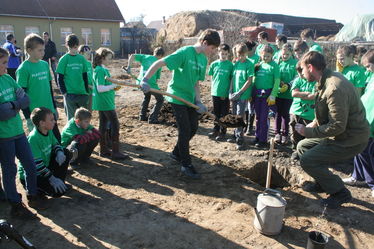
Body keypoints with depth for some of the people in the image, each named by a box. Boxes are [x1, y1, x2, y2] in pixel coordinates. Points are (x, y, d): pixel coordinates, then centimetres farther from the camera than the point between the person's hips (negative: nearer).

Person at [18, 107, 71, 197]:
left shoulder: (49, 132, -4)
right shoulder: (33, 138, -28)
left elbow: (55, 144, 11)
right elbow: (36, 164, -28)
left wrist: (60, 152, -14)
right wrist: (52, 178, -27)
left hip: (45, 167, 9)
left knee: (66, 154, -1)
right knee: (59, 191, -21)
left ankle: (60, 181, 7)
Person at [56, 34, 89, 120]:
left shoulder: (81, 58, 6)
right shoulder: (64, 59, -3)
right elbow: (60, 78, -3)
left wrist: (87, 91, 8)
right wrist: (64, 92, -10)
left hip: (82, 93, 4)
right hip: (70, 93, -3)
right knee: (71, 118, 3)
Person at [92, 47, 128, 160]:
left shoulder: (104, 69, 13)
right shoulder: (100, 70, -16)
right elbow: (100, 88, -22)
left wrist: (113, 86, 7)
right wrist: (113, 86, -14)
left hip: (102, 103, 10)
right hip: (106, 103, -10)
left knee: (103, 125, 13)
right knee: (115, 125, -5)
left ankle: (104, 150, 21)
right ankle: (115, 152, -1)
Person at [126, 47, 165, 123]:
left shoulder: (145, 57, 14)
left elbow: (132, 56, 4)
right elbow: (157, 78, 6)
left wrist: (129, 67, 1)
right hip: (151, 84, -5)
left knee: (147, 95, 34)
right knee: (160, 100, 15)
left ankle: (142, 116, 32)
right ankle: (152, 119, 6)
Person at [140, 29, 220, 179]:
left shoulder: (204, 59, 6)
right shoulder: (184, 52, -18)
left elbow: (196, 82, 9)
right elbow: (159, 63, -22)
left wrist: (198, 101, -2)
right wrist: (145, 80, -31)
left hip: (190, 98, 8)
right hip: (177, 97, -8)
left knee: (193, 127, 11)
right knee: (185, 130, -6)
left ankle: (177, 153, 32)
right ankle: (186, 165, 7)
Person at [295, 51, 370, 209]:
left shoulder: (335, 88, -29)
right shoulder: (328, 79, 4)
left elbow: (337, 126, -29)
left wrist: (308, 132, -19)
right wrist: (315, 123, 7)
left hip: (351, 140, -10)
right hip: (341, 134, 10)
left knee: (307, 161, -15)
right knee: (302, 146, 14)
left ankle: (340, 193, 4)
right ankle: (322, 182, 29)